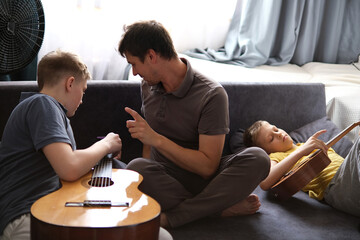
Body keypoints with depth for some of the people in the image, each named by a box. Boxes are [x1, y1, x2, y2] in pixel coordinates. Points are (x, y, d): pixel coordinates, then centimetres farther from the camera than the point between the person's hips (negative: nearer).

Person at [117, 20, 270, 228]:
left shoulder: (212, 95, -14)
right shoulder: (148, 86, 6)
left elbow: (208, 167, -18)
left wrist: (157, 139, -22)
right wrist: (146, 176, 1)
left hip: (202, 179, -2)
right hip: (163, 180, 3)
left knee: (258, 159, -30)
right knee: (136, 167, -33)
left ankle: (171, 217, -31)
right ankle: (223, 208, -21)